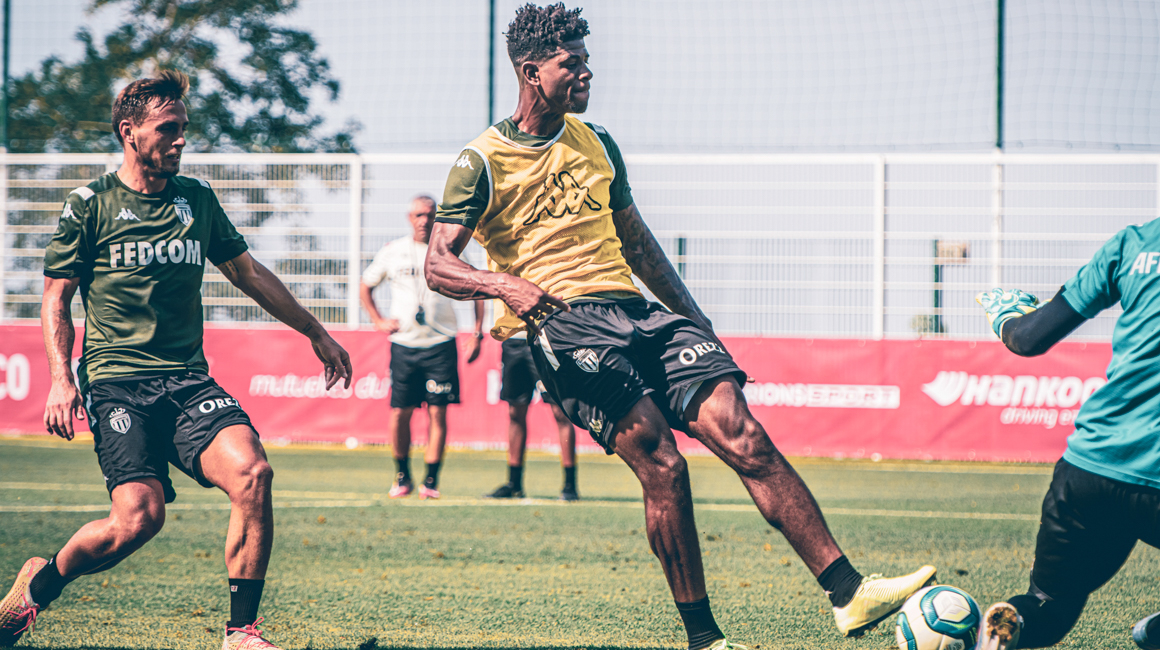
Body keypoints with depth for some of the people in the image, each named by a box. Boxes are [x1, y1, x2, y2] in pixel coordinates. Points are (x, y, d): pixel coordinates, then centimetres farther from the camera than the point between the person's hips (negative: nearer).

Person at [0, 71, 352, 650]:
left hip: (188, 380, 4)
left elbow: (247, 272, 25)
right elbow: (56, 297, 6)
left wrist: (316, 333, 28)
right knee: (138, 517, -22)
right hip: (116, 381, -4)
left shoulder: (197, 199, 13)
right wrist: (61, 379, -8)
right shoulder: (90, 205, 2)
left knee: (250, 472, -23)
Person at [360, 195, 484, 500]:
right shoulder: (392, 252, 6)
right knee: (399, 413, -1)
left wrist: (477, 334, 3)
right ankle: (403, 477, 14)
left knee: (437, 412, -5)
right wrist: (378, 321, 7)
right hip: (403, 345, 1)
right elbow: (365, 287, 20)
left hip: (441, 345, -1)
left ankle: (431, 481, 1)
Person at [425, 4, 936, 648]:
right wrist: (504, 284, -21)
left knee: (741, 434, -14)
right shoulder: (482, 163, 4)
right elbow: (438, 265, -2)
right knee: (660, 463, -23)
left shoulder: (596, 144, 22)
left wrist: (696, 320, 23)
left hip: (636, 309, 5)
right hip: (562, 324, -5)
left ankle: (848, 593, -20)